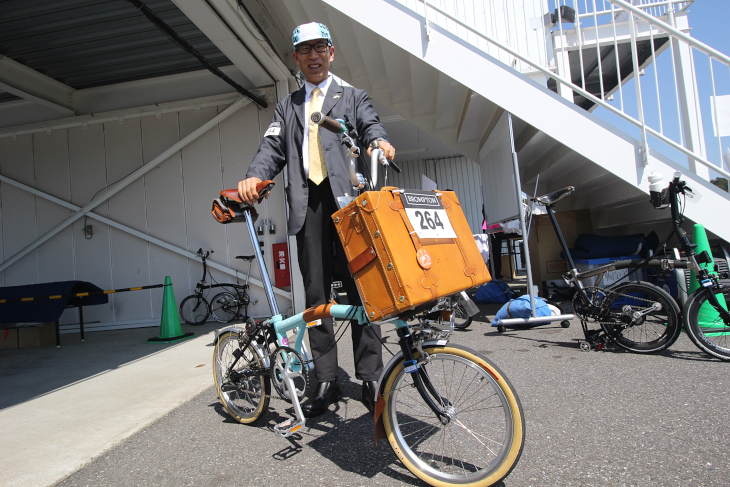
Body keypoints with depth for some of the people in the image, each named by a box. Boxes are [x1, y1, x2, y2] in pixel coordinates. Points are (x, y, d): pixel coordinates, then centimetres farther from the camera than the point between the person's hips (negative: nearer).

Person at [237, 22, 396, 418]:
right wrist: (255, 177, -10)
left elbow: (371, 124, 0)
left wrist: (380, 141, -25)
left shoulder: (352, 96, 19)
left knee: (359, 288, -5)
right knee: (315, 294, 2)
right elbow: (272, 148, 12)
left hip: (347, 199, -2)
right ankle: (326, 382, 10)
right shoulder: (287, 108, 25)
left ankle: (370, 379, 3)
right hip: (308, 203, 3)